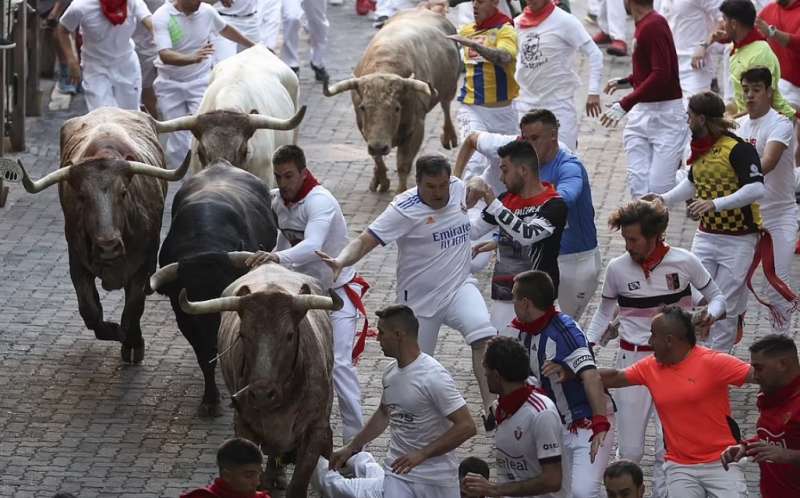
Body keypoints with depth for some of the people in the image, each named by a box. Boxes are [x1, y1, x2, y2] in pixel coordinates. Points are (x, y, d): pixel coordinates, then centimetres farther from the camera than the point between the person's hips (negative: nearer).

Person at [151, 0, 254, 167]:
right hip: (170, 84, -2)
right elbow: (165, 55, -29)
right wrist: (192, 58, -47)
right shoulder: (162, 17, -15)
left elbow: (225, 29, 20)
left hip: (201, 82, 2)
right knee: (177, 142, -1)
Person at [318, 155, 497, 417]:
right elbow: (365, 240, -28)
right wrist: (341, 261, -45)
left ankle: (490, 405, -25)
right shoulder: (405, 209, -21)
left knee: (483, 336, -25)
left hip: (459, 287, 3)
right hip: (419, 300, -3)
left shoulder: (458, 187, -3)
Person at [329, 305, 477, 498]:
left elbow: (466, 427, -21)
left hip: (436, 477, -5)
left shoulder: (433, 377, -19)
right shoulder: (390, 372, 4)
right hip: (397, 471, 5)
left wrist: (421, 455, -25)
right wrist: (350, 448, 21)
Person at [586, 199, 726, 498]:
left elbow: (716, 297, 4)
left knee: (668, 447, -6)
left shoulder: (684, 262, -8)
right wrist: (589, 345, -2)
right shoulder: (617, 269, -3)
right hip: (633, 359, 1)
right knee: (629, 450, 2)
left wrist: (711, 315, -18)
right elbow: (605, 312, 12)